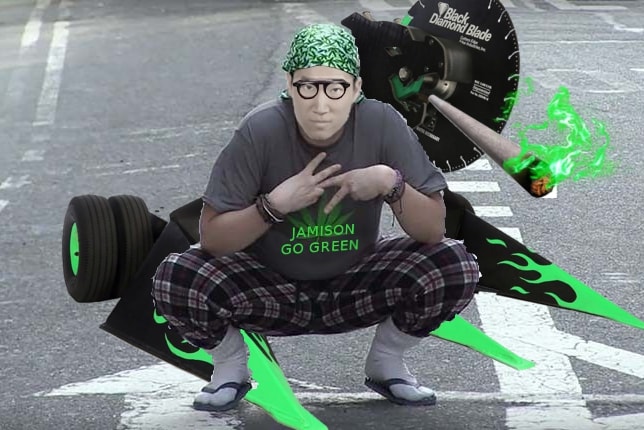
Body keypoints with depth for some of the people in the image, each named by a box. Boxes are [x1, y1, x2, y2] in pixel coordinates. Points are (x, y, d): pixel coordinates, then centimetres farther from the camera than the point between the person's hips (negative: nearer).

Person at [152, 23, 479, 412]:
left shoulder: (382, 125, -19)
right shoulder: (260, 131, -21)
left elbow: (434, 231, -16)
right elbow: (211, 237, -18)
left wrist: (391, 183, -33)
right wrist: (276, 204, -31)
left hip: (356, 288, 1)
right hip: (271, 288, -1)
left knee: (456, 268, -23)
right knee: (175, 280, -28)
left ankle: (386, 362, 6)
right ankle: (231, 367, 5)